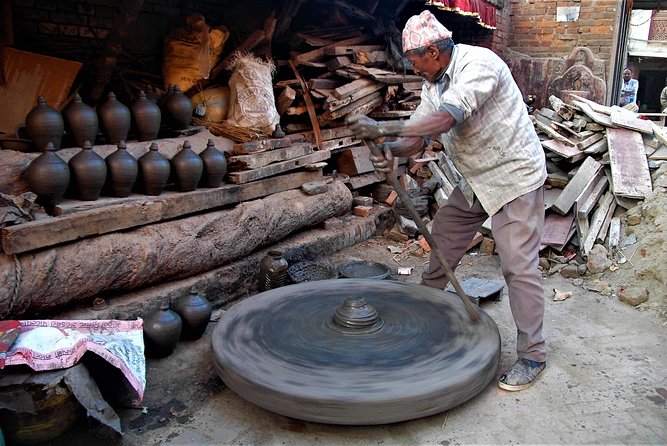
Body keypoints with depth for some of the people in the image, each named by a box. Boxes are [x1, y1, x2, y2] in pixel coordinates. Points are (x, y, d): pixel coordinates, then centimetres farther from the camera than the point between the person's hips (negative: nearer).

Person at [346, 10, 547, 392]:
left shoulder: (478, 64, -23)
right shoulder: (434, 83, 4)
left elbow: (447, 118, -37)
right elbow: (419, 135, 0)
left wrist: (384, 128, -38)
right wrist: (392, 151, -22)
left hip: (515, 176, -9)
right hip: (476, 180, 9)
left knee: (519, 265, -9)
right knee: (443, 237, 16)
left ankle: (533, 355, 5)